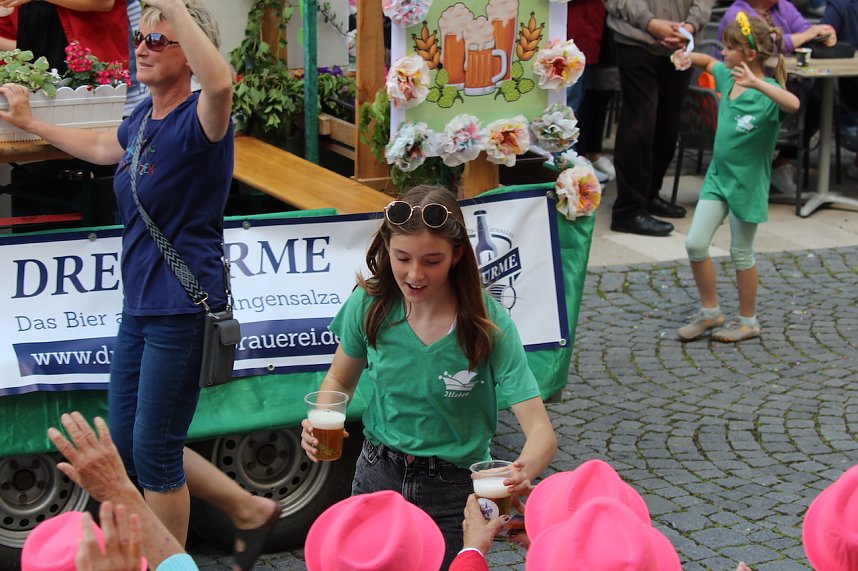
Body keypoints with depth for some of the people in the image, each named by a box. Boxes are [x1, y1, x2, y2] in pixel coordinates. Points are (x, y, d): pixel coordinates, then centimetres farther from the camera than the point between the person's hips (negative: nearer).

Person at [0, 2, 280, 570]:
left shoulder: (197, 121, -17)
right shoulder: (143, 118, 9)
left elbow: (221, 84, -42)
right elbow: (100, 146, 32)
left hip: (183, 308, -9)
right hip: (140, 304, 9)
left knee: (153, 453, 1)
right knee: (128, 442, 16)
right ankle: (249, 510, 30)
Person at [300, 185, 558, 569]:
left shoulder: (488, 324, -21)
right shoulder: (370, 305, -13)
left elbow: (540, 430, -25)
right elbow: (340, 381, 6)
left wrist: (522, 472, -47)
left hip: (453, 493, -2)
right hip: (377, 477, 3)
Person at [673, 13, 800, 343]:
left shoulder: (767, 91, -20)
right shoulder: (727, 76, 1)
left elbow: (793, 104, -42)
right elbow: (709, 62, 23)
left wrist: (757, 84, -50)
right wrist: (687, 57, 3)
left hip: (747, 181, -6)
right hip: (718, 175, 6)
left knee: (741, 253, 6)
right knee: (695, 244, 2)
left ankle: (748, 321, 23)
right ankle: (710, 312, 19)